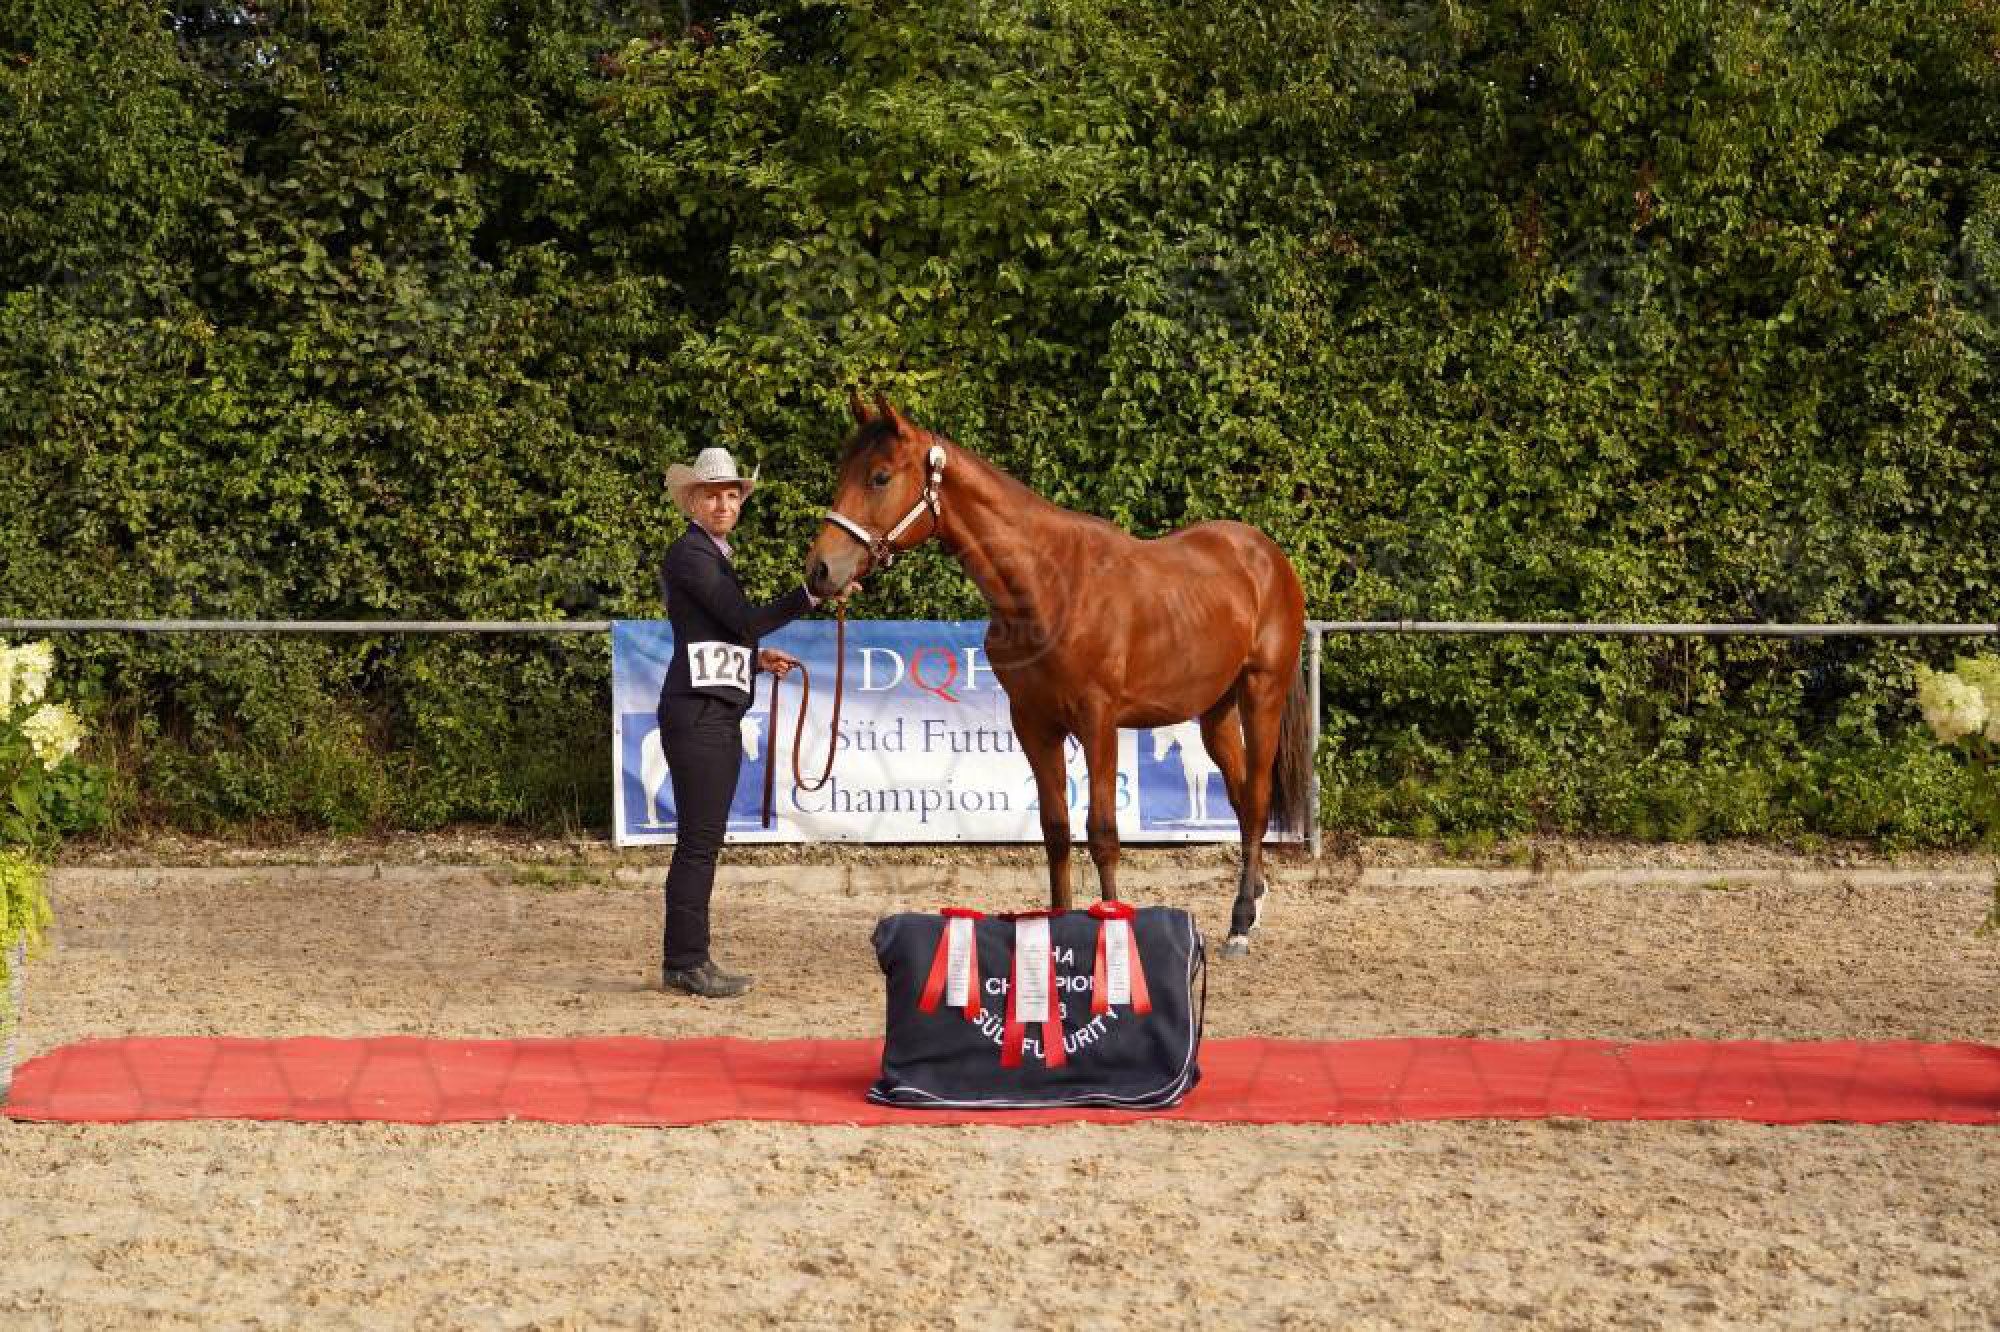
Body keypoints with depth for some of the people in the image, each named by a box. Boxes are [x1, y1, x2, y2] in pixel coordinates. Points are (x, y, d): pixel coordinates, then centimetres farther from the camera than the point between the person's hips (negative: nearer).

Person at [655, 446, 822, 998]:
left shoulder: (714, 555, 20)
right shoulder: (689, 554, -11)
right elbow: (746, 621, -18)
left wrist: (759, 659, 15)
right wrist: (811, 594, -22)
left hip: (719, 714, 10)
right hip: (696, 712, -10)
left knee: (702, 842, 11)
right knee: (699, 840, -8)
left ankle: (686, 961, 16)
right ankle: (685, 963, -5)